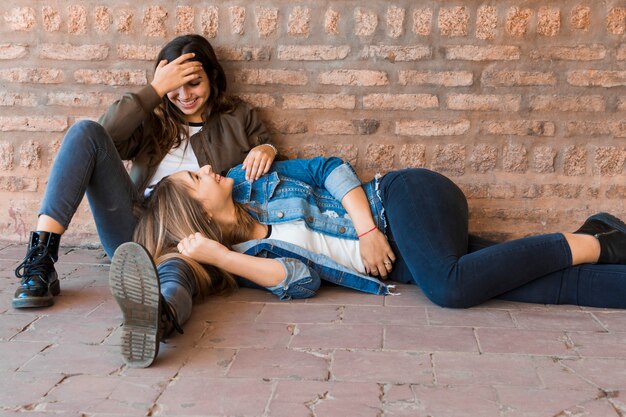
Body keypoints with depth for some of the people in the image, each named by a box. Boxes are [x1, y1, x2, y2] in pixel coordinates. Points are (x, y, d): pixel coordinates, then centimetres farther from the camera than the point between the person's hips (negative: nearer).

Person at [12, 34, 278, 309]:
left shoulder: (239, 118, 21)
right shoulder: (154, 120, 21)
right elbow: (107, 136, 2)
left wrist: (266, 150, -4)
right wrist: (156, 89, -1)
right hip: (135, 229, 3)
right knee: (86, 131, -18)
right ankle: (41, 260, -30)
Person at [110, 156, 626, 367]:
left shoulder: (251, 181, 4)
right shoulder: (246, 256, 2)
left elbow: (330, 169, 3)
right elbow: (301, 281, -14)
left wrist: (367, 228, -14)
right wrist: (216, 257, -19)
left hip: (406, 200, -2)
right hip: (395, 258, 2)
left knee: (448, 286, -31)